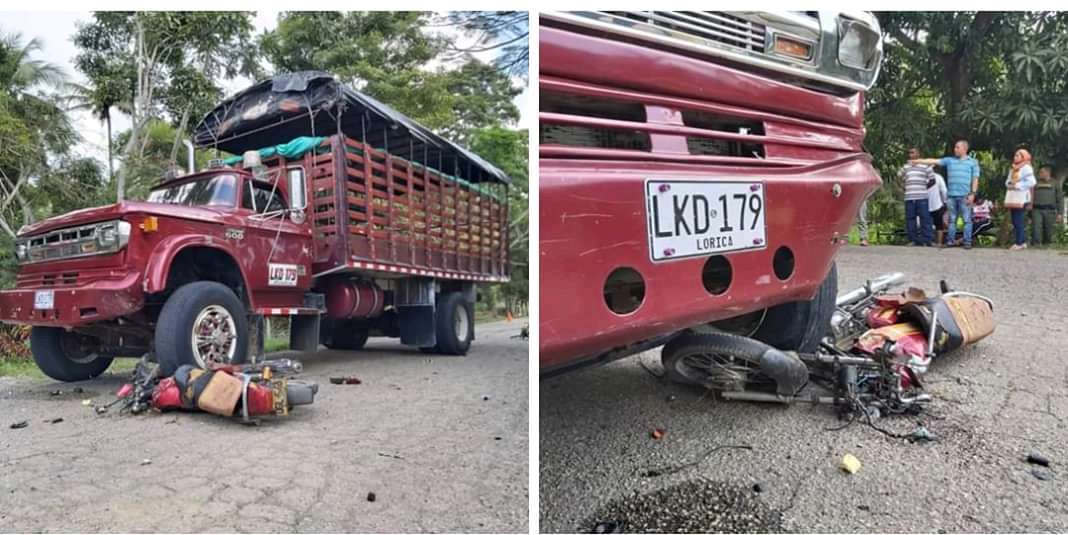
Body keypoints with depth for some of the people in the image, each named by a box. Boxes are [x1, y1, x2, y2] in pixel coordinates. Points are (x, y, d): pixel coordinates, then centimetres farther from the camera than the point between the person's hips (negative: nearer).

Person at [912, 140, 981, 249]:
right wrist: (918, 161, 2)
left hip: (965, 196, -3)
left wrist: (972, 193, -6)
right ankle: (951, 240, 13)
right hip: (951, 195, 3)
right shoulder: (949, 160, 13)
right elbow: (934, 161, 9)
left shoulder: (973, 162, 6)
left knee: (967, 219, -2)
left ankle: (967, 241, 1)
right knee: (952, 219, 7)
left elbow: (975, 179, 3)